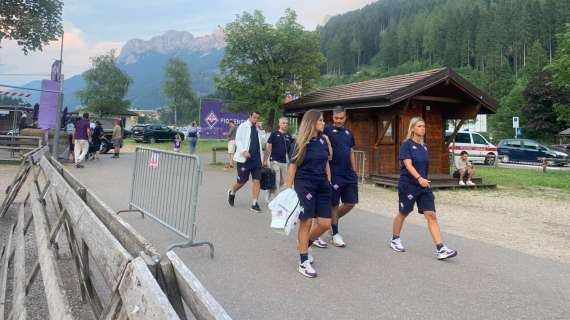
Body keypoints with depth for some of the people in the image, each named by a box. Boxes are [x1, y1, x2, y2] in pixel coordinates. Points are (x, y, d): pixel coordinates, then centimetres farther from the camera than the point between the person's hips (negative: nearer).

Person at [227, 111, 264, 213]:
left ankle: (254, 203, 1)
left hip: (256, 159, 5)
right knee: (242, 181, 2)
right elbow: (238, 140, -10)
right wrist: (243, 151, -21)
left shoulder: (257, 128, 16)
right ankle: (231, 192, 32)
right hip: (244, 158, -5)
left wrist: (262, 157, 13)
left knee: (257, 181, -3)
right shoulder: (243, 126, -3)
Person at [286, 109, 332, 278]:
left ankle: (305, 245, 30)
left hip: (322, 186, 6)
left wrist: (329, 183, 15)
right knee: (306, 222, -3)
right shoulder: (301, 142, -6)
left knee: (325, 223, 3)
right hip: (304, 185, -6)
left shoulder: (324, 140, 9)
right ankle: (303, 262, 9)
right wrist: (289, 189, -7)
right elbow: (293, 166, -4)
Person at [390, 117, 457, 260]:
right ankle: (395, 240, 32)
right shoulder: (406, 144, -8)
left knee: (431, 215, -5)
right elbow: (408, 165, -19)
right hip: (408, 185, -5)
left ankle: (441, 249, -9)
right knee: (403, 214, 11)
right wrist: (419, 178, -32)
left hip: (424, 186, 5)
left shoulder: (424, 147, 11)